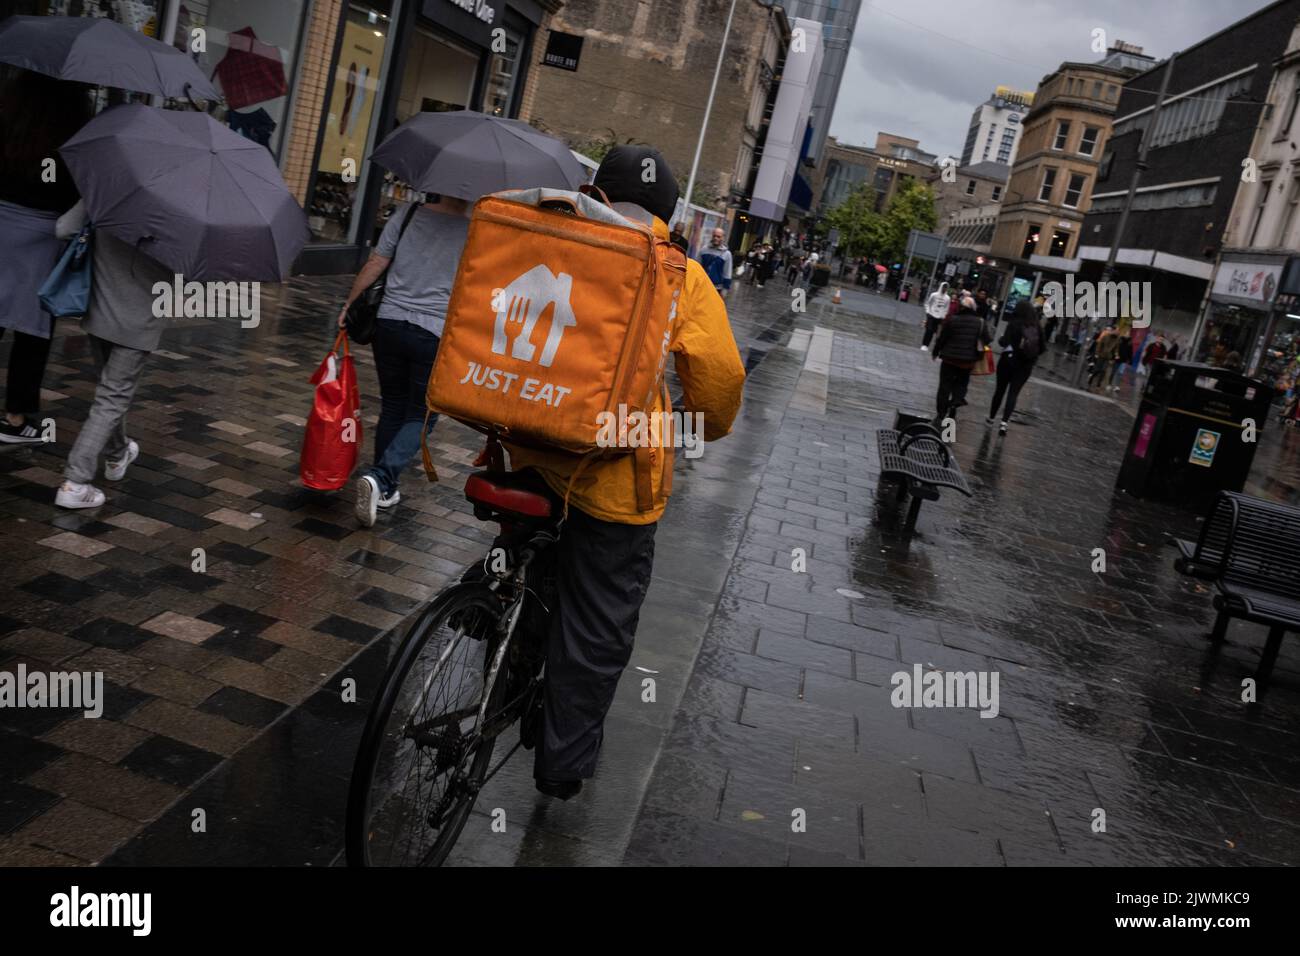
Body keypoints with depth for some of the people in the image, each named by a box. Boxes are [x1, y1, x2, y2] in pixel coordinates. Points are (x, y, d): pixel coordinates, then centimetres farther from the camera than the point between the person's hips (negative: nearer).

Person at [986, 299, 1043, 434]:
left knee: (1000, 389, 13)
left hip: (1009, 360, -2)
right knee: (1013, 393, 3)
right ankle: (1004, 422, -11)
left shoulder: (1014, 323, -11)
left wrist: (1001, 339, 4)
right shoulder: (1037, 327, 0)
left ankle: (991, 417, 26)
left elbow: (1004, 342, -17)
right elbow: (1041, 348, 3)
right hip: (1026, 365, 2)